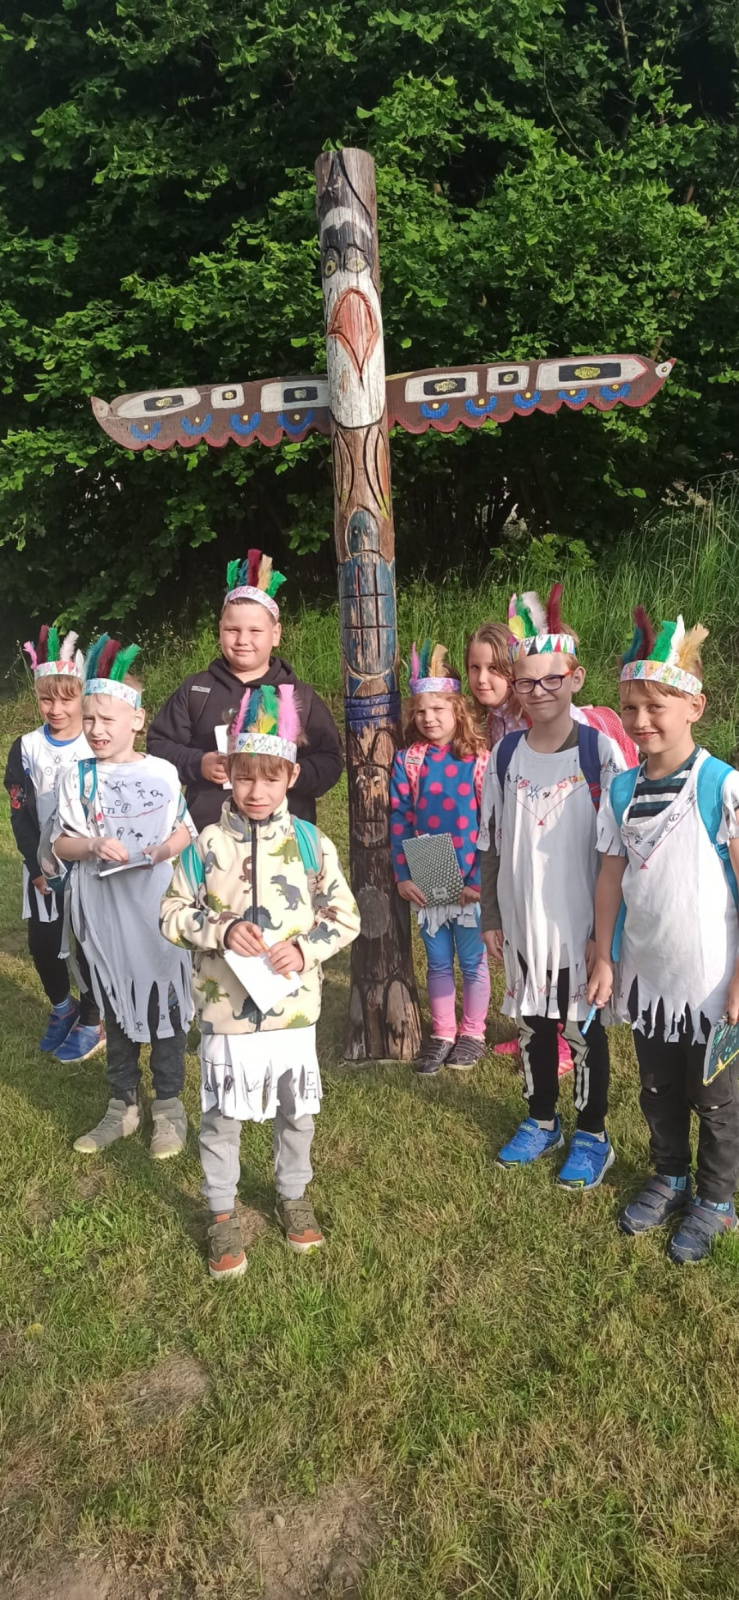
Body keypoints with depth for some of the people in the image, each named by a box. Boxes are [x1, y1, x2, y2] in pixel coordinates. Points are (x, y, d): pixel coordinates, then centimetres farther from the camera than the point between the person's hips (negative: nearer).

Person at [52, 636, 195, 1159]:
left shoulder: (164, 773, -4)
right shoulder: (78, 777, -1)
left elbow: (186, 828, 5)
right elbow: (61, 843, 1)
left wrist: (172, 846, -16)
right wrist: (93, 846, -19)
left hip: (158, 907, -1)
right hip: (104, 911, 1)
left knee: (163, 1001, 8)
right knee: (117, 1005, 14)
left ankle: (170, 1106, 24)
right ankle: (123, 1105, 30)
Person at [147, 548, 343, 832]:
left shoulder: (301, 696, 5)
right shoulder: (195, 690, 8)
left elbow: (329, 761, 1)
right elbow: (159, 744, 8)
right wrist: (198, 765, -11)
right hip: (207, 831, 1)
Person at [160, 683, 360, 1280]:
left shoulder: (313, 843, -5)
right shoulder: (206, 846, -7)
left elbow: (345, 916, 0)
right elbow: (174, 914, -2)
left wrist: (304, 948, -16)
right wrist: (221, 929, -18)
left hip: (293, 1006, 1)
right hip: (225, 1008, -1)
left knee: (297, 1112, 18)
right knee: (222, 1117, 13)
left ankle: (293, 1195, 43)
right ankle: (222, 1213, 35)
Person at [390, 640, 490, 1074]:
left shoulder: (479, 760, -6)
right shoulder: (406, 762, 1)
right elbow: (399, 821, 0)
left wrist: (480, 879, -12)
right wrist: (403, 875, -6)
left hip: (470, 882, -2)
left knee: (473, 960, 11)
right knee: (438, 962, 14)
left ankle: (473, 1034, 28)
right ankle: (442, 1035, 28)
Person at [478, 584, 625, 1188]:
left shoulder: (600, 750, -10)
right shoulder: (505, 754, 1)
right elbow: (493, 843, 7)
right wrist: (492, 916, 7)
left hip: (580, 922, -4)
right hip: (522, 920, 4)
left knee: (584, 1027, 9)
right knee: (531, 1021, 17)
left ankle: (592, 1135, 29)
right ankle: (542, 1121, 38)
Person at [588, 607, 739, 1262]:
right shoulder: (622, 791, -1)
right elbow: (611, 877, 5)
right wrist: (603, 958, 4)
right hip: (644, 976, 5)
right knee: (659, 1092, 22)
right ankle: (670, 1179, 45)